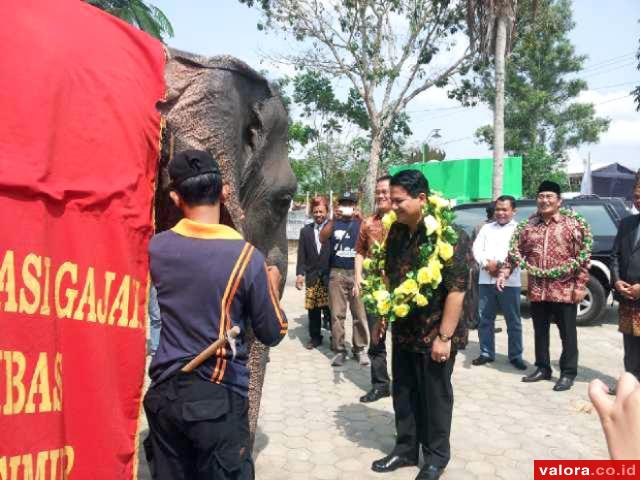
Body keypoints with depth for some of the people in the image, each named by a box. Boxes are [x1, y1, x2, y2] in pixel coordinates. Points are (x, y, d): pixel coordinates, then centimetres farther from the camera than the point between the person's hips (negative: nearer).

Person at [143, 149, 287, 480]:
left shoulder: (155, 248, -5)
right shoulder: (246, 257, -15)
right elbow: (273, 334, -6)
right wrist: (272, 286, 10)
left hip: (165, 392, 4)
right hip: (219, 397, -4)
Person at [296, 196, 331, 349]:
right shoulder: (305, 230, 11)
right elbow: (301, 255, 8)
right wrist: (300, 273, -2)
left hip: (329, 276, -3)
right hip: (312, 277, 3)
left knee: (330, 309, -1)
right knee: (313, 310, 8)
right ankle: (315, 337, 22)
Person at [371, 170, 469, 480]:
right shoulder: (396, 232, 3)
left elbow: (456, 289, -21)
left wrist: (444, 336, -21)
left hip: (434, 333, -6)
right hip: (403, 330, 7)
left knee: (435, 396, 10)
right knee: (403, 393, 16)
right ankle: (405, 449, 34)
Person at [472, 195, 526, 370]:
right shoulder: (487, 228, 16)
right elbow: (476, 248, 6)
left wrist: (500, 264, -15)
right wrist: (487, 264, -11)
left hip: (509, 282, -3)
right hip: (486, 280, 4)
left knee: (513, 321, 4)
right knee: (484, 319, 8)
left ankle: (515, 356, 15)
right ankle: (486, 353, 19)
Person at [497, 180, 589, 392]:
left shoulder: (571, 225, -3)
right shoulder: (529, 225, 7)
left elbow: (583, 257, -5)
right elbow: (516, 252, 8)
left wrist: (580, 285, -10)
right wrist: (504, 273, -3)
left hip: (565, 290, -4)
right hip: (537, 291, 4)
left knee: (567, 333, 7)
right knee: (540, 332, 14)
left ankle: (568, 373, 20)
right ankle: (542, 368, 28)